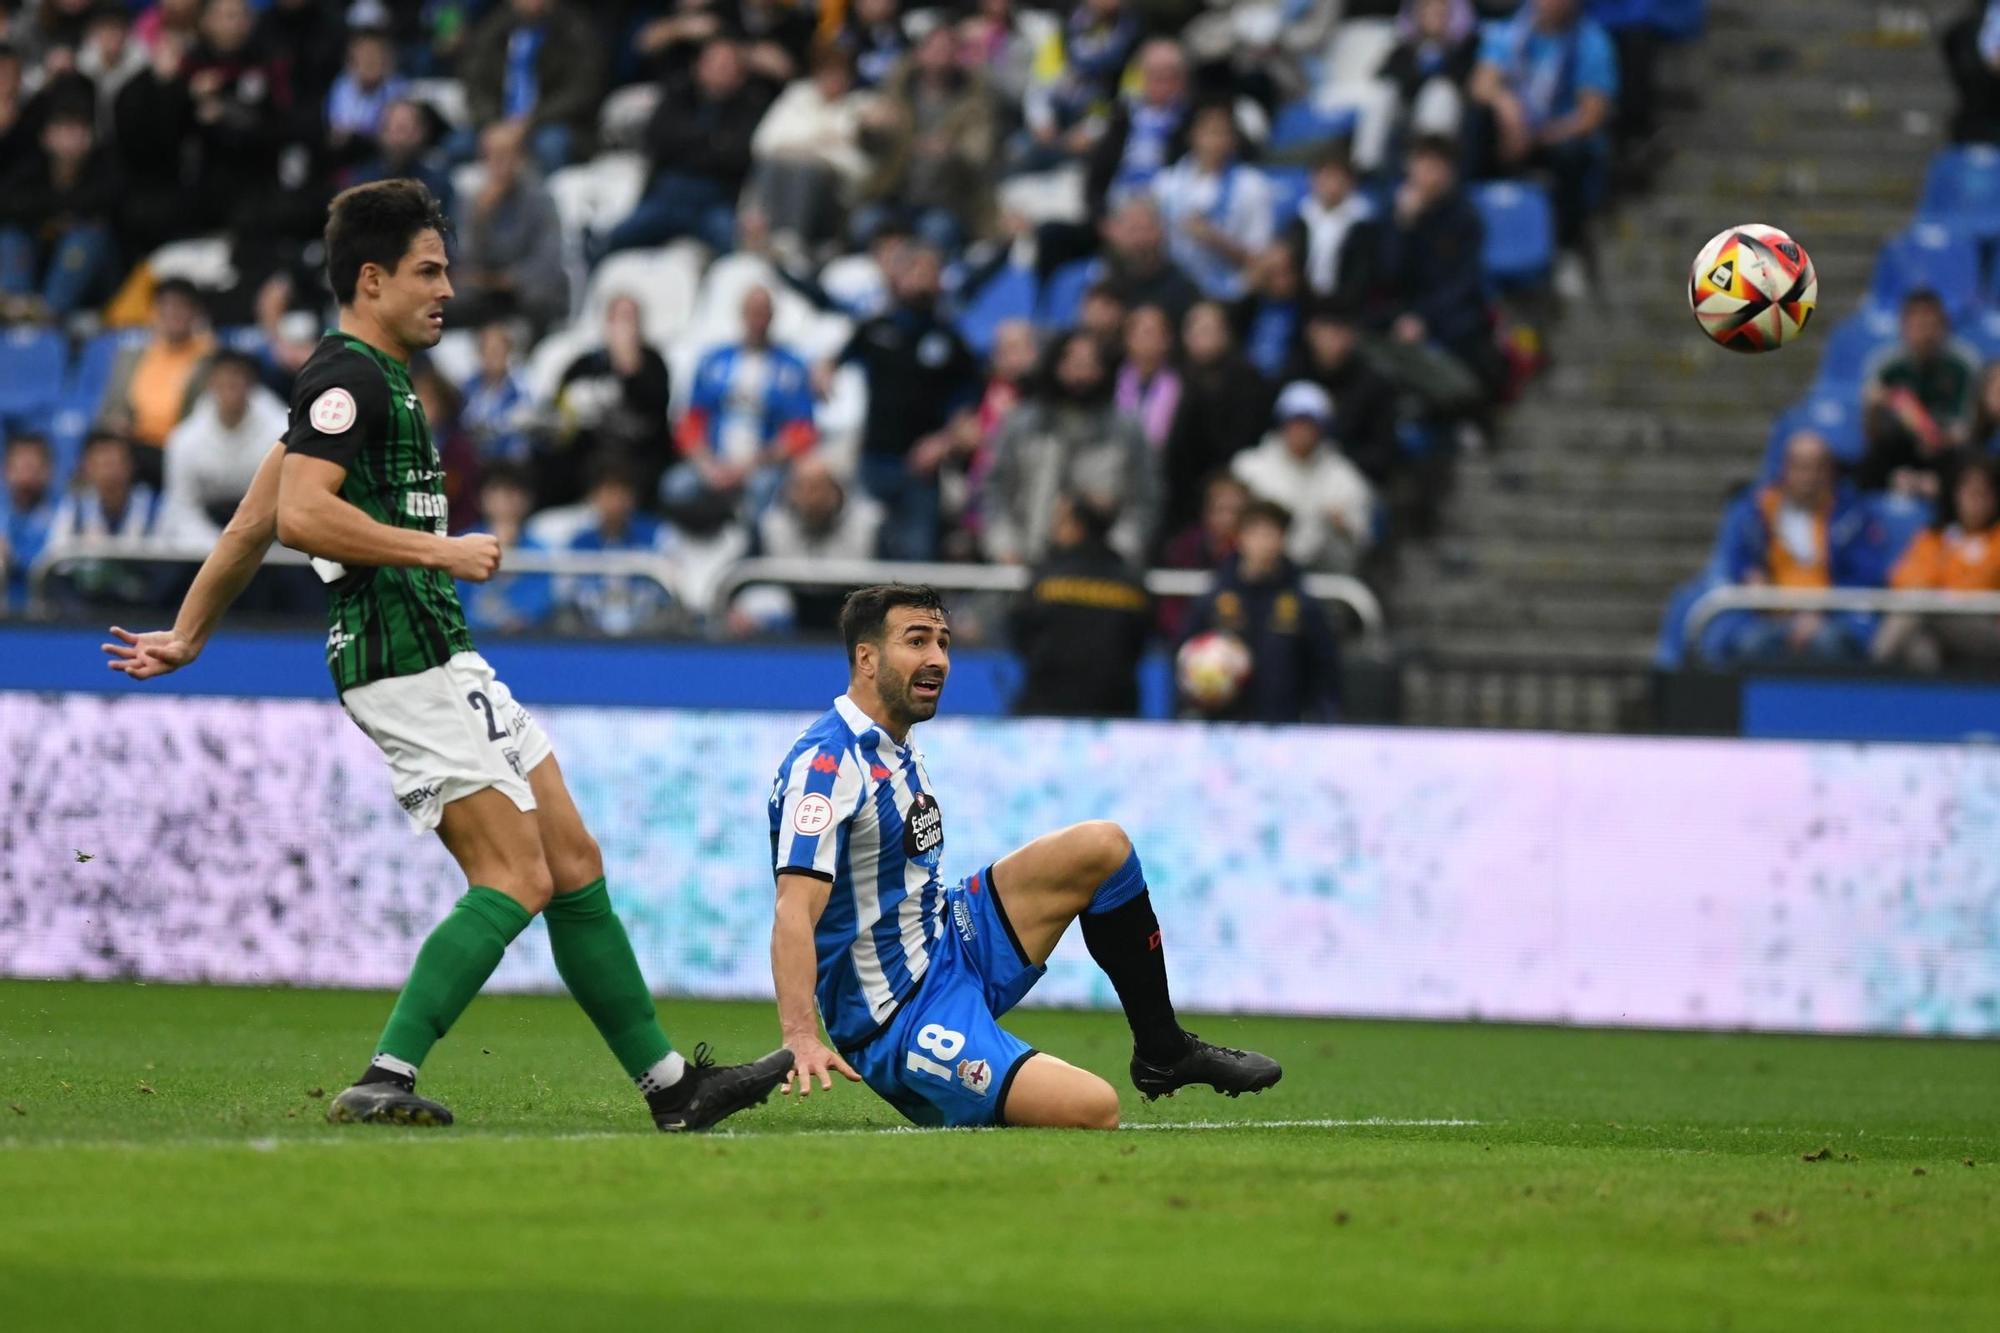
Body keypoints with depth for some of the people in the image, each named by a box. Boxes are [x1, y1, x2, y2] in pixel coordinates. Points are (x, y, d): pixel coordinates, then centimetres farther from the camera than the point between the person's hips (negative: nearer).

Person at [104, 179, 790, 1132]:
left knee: (574, 864, 9)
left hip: (445, 660, 10)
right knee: (516, 880, -14)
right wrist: (440, 550, -20)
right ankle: (384, 1081, -16)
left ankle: (668, 1082, 12)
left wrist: (185, 639, 29)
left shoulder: (374, 380, 21)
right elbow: (299, 516, -25)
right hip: (405, 664, -10)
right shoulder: (346, 378, -11)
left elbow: (254, 522, 25)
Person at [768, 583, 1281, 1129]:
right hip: (898, 1017, -10)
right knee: (1093, 1109, -28)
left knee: (1103, 847, 5)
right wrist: (801, 1038, -40)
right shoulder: (828, 762, -19)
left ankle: (1164, 1051, 13)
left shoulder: (896, 750, 13)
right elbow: (794, 913, -30)